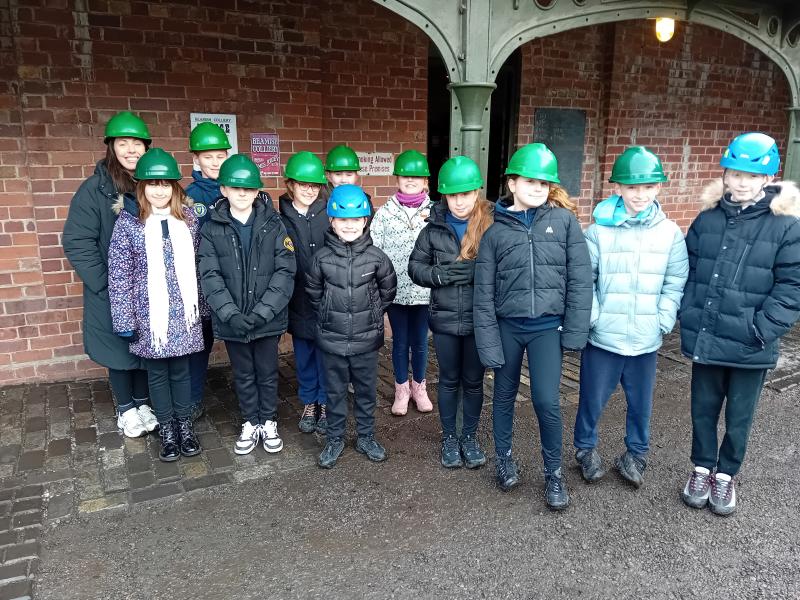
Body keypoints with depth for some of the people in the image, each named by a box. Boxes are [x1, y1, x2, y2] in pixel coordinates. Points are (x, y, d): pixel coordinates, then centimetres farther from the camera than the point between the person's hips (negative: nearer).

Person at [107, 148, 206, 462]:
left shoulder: (189, 217, 1)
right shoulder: (127, 223, -7)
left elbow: (197, 266, 6)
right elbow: (118, 277, -7)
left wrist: (203, 307, 8)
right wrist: (125, 321, -8)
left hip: (183, 313, 2)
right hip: (149, 315, -1)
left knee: (181, 369, 12)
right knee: (157, 372, 12)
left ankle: (185, 425, 30)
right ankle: (167, 430, 29)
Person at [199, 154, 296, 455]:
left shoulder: (273, 225, -4)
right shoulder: (212, 229, -2)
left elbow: (285, 272, -9)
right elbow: (210, 276, -7)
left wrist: (263, 311, -18)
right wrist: (231, 314, -19)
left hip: (268, 318, -1)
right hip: (232, 320, 1)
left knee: (267, 373, 14)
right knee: (243, 375, 16)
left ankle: (269, 422, 33)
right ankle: (250, 424, 34)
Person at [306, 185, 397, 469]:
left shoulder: (375, 256, -7)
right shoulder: (322, 257, -7)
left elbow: (388, 289, 7)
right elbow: (313, 291, 8)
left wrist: (373, 314, 9)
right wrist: (329, 316, 8)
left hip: (366, 338, 0)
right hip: (332, 339, 0)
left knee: (366, 390, 14)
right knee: (335, 391, 13)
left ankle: (366, 437, 32)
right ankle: (334, 439, 30)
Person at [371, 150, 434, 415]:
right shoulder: (385, 212, -1)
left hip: (424, 290, 0)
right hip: (395, 290, 0)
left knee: (420, 341, 13)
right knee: (400, 341, 12)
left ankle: (419, 387, 33)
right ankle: (401, 389, 30)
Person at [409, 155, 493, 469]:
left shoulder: (493, 225, -10)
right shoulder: (434, 228, -3)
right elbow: (415, 267, 2)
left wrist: (480, 272, -24)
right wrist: (442, 274, -15)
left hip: (480, 319, -1)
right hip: (445, 319, 1)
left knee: (473, 381, 15)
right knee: (449, 380, 16)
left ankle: (469, 436, 35)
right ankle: (449, 437, 34)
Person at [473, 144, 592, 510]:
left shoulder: (563, 220, -2)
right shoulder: (496, 230, -1)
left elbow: (579, 278, -2)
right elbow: (484, 291, -2)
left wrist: (575, 330, -7)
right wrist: (488, 341, -6)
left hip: (547, 326, -1)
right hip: (507, 325, 1)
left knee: (546, 400, -6)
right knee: (504, 395, 14)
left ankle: (554, 472, 18)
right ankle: (504, 459, 36)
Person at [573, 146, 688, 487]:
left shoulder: (670, 232, 1)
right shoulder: (599, 230, -6)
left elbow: (675, 283, 3)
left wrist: (663, 321, -6)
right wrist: (592, 317, -11)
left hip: (646, 341, 2)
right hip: (603, 338, -2)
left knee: (641, 403, 16)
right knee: (592, 400, 12)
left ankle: (636, 454, 38)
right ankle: (586, 449, 35)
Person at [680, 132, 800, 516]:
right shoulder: (707, 219, 3)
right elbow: (686, 271, 8)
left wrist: (762, 330, -16)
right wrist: (687, 314, -2)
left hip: (750, 347, -2)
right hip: (705, 339, 3)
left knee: (739, 418, 15)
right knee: (703, 409, 17)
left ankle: (726, 474, 37)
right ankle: (702, 467, 38)